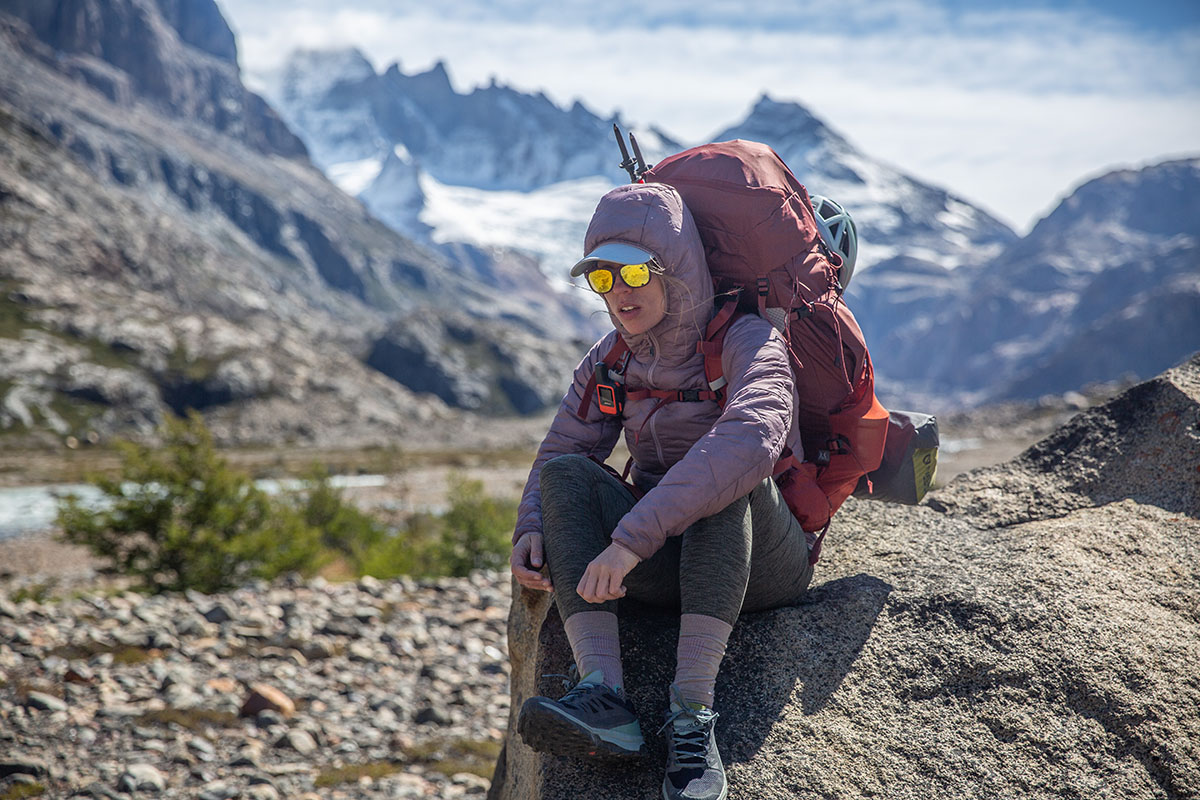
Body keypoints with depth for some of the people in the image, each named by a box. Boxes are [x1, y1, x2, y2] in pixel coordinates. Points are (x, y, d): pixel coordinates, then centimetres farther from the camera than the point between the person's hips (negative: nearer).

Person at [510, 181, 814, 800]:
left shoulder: (745, 340, -16)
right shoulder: (610, 361, 5)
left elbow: (752, 438, -37)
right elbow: (557, 455, 7)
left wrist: (633, 538, -44)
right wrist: (531, 531, -18)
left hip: (760, 564, -5)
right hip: (665, 566, 5)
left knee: (725, 472, -35)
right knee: (567, 475, -20)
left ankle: (692, 714, -43)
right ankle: (603, 696, -39)